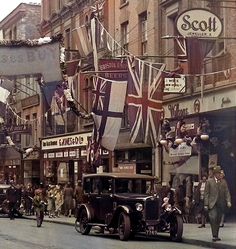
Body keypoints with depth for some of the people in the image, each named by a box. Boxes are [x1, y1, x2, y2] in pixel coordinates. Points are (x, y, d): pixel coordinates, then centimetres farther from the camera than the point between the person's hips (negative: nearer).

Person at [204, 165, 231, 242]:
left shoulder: (224, 182, 14)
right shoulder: (209, 181, 4)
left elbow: (227, 192, 10)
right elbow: (206, 193, 1)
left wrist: (228, 201, -6)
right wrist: (206, 204, -5)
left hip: (221, 204, 4)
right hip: (212, 204, -3)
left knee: (218, 220, 6)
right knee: (213, 218, -17)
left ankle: (216, 236, 15)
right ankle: (214, 236, -15)